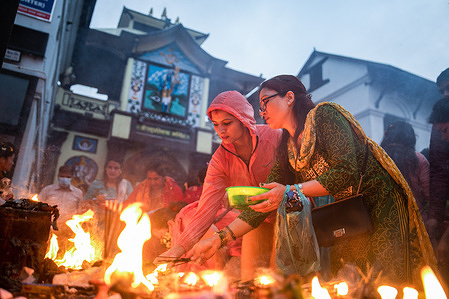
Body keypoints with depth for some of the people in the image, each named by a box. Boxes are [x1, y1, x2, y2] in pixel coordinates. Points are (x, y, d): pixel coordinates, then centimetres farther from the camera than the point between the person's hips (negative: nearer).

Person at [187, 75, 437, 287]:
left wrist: (291, 192, -25)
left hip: (381, 209, -6)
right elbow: (268, 201, 2)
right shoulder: (286, 148, 6)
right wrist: (221, 238, -6)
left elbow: (346, 172, -24)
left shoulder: (324, 114, -13)